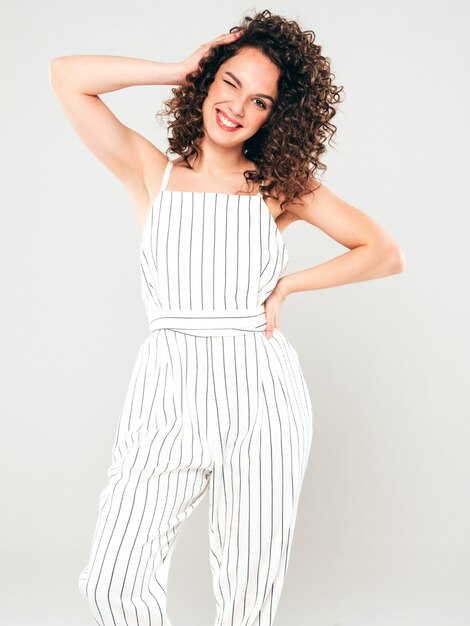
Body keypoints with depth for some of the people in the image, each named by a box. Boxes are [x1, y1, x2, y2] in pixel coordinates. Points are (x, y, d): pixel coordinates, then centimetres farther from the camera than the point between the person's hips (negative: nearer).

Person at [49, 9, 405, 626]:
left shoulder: (282, 185, 11)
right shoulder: (152, 172, 10)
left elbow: (386, 254, 12)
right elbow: (67, 76, 2)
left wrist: (286, 285, 2)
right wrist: (182, 69, 6)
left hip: (263, 393, 1)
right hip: (170, 390, 0)